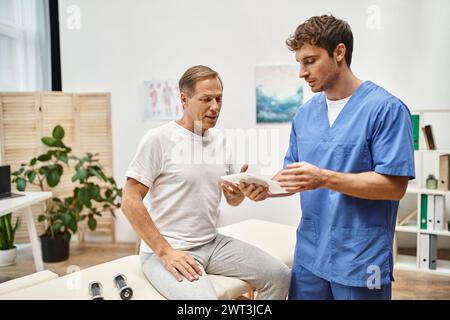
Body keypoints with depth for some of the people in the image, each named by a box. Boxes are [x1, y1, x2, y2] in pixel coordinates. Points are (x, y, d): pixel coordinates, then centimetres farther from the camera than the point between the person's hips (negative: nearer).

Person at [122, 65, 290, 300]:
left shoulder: (220, 140, 8)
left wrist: (238, 191, -9)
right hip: (165, 249, -6)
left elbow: (232, 200, 15)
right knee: (203, 297, -31)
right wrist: (165, 252, -18)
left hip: (213, 243, 6)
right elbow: (130, 201, -14)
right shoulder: (158, 138, -11)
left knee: (280, 276, -2)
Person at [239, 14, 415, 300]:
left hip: (361, 259, -5)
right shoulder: (305, 114, 7)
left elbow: (395, 186, -16)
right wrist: (267, 187, -8)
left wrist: (324, 178, -24)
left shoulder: (386, 108, -12)